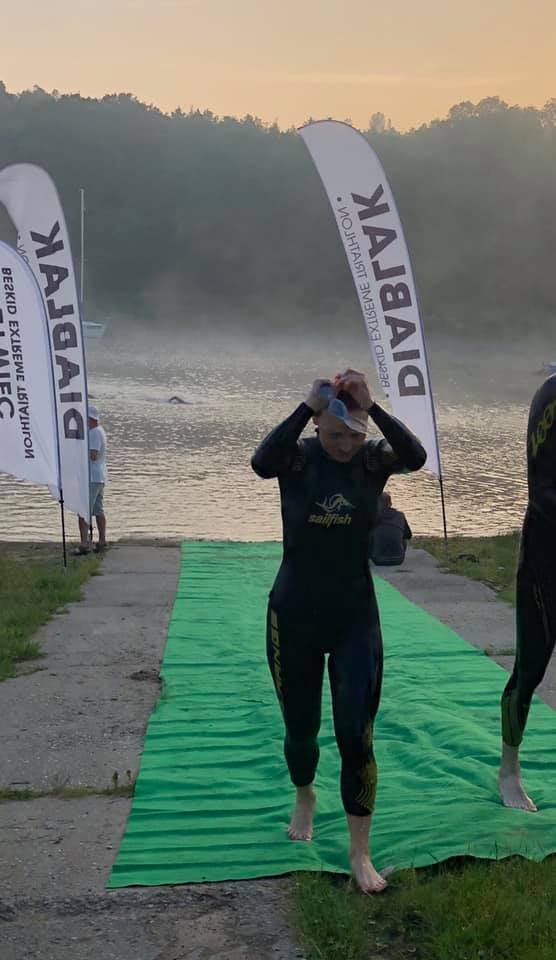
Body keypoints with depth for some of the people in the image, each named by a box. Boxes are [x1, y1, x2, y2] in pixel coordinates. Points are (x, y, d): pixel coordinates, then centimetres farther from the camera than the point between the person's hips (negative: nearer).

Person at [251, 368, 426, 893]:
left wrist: (370, 406, -34)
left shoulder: (372, 459, -7)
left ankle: (359, 851, 11)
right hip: (293, 618, 0)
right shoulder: (297, 457, -11)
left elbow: (416, 456, -29)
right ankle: (304, 798, 48)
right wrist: (309, 404, -37)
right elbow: (260, 462, -35)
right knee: (300, 728, 16)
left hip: (356, 619, 0)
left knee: (356, 736, -4)